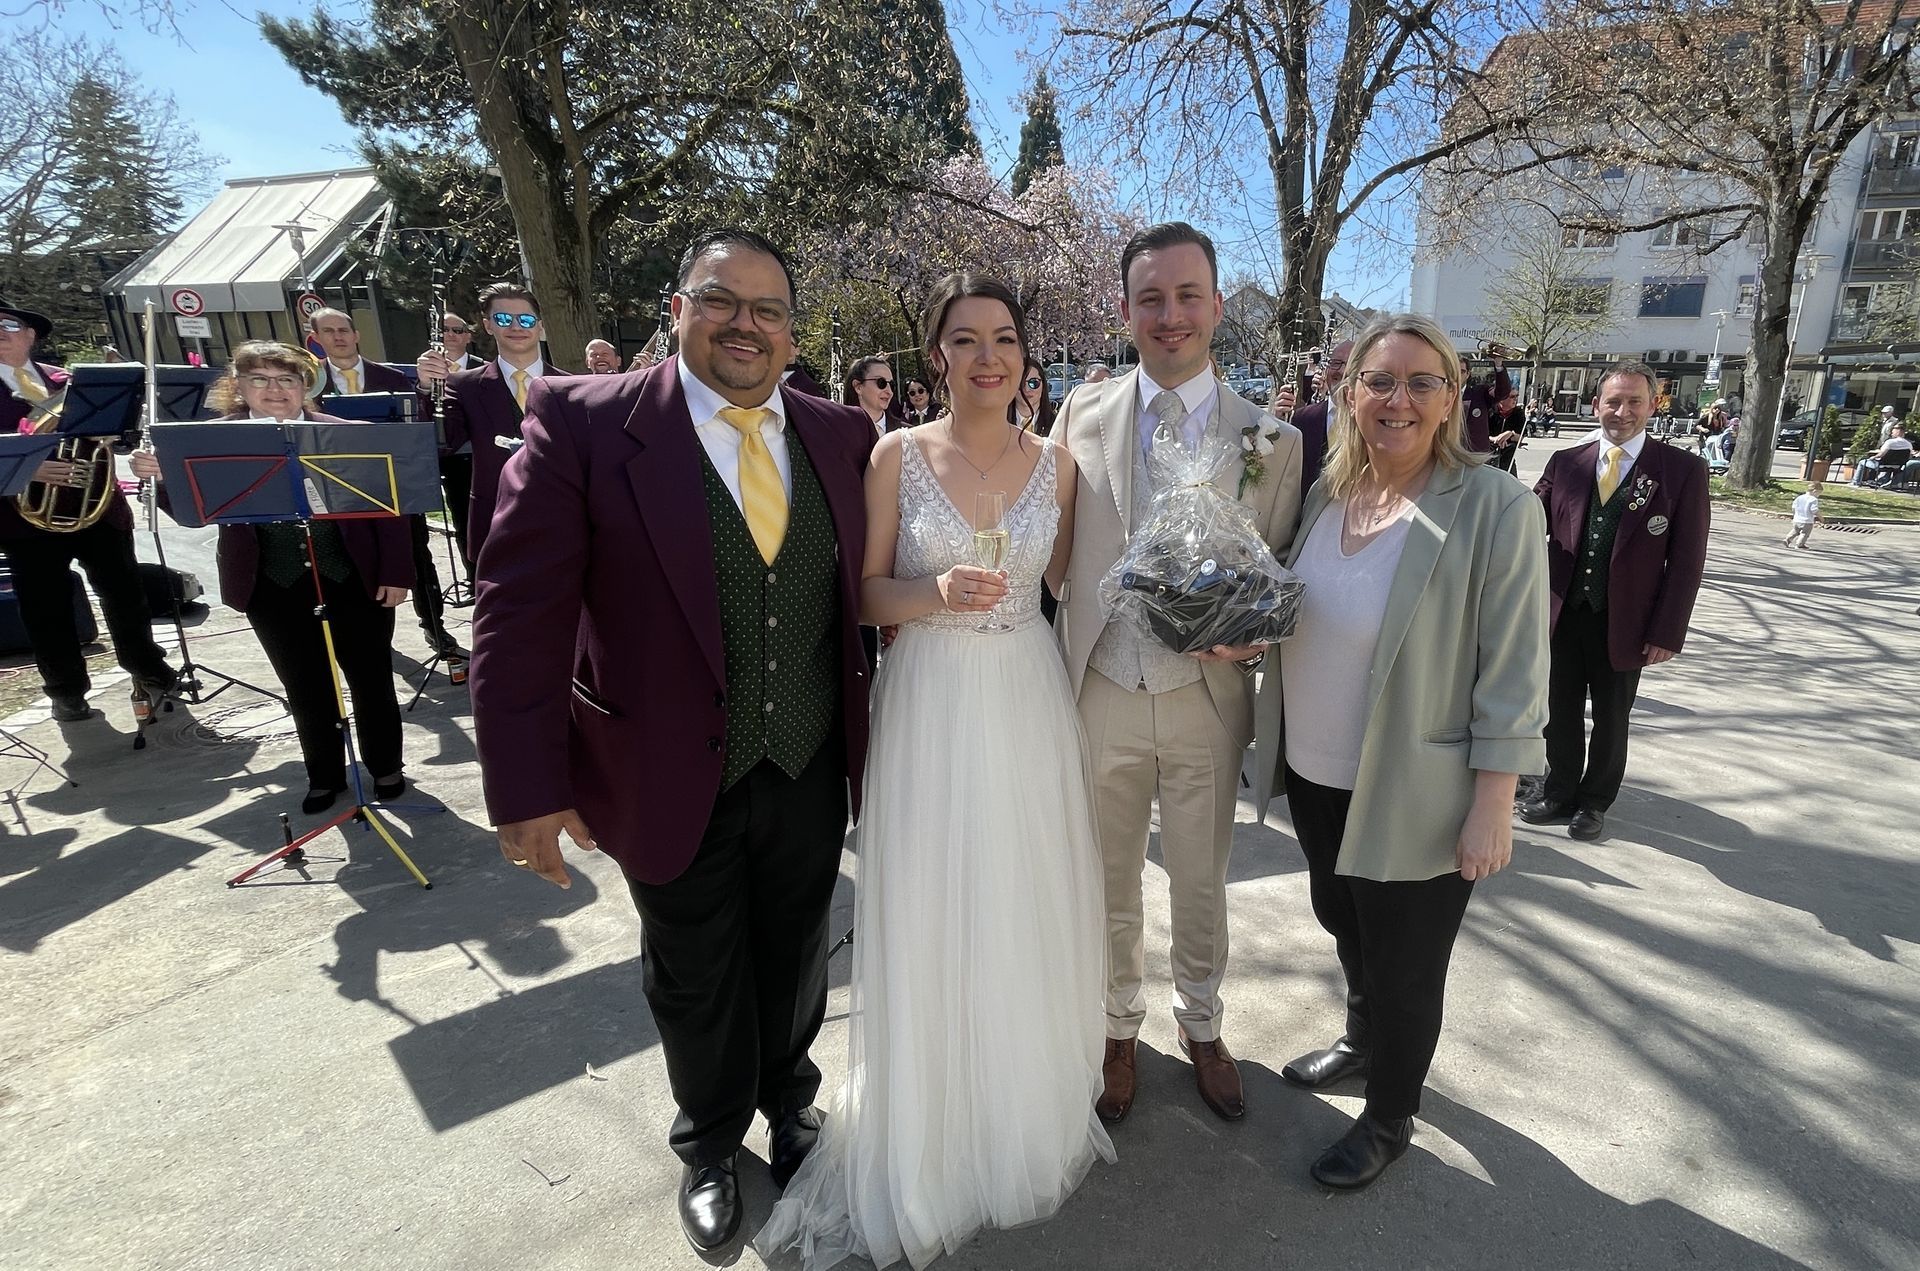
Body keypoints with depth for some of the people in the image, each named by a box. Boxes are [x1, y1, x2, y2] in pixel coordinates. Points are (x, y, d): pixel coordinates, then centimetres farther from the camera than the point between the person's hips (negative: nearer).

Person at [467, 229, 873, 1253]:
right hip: (674, 782, -2)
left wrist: (868, 736, 3)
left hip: (811, 773, 3)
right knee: (694, 983, 20)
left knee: (793, 961, 23)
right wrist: (529, 787, -17)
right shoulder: (584, 422, -13)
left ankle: (789, 1102, 53)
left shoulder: (840, 435, -1)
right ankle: (709, 1144, 49)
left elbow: (863, 587, 4)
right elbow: (520, 611, -15)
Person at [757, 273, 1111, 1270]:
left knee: (1026, 910, 12)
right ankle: (930, 1129, 32)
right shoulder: (896, 455, -4)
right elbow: (866, 593, -3)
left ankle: (1027, 1108, 39)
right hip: (929, 703, -2)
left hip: (1028, 700, 2)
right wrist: (936, 594, -19)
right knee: (931, 916, 6)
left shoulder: (1054, 462, 3)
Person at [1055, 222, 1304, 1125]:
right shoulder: (1082, 414, -1)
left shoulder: (1272, 440, -4)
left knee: (1201, 883, 18)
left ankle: (1202, 1027, 45)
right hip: (1101, 695, 1)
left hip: (1207, 701, 0)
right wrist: (1085, 619, -7)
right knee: (1109, 884, 17)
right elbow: (1054, 546, 7)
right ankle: (1119, 1029, 43)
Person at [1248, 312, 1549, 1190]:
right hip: (1314, 777, 6)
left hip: (1413, 798, -5)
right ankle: (1361, 1041, 54)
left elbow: (1511, 673, -16)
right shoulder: (1326, 490, 1)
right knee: (1344, 927, 26)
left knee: (1403, 969, 14)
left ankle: (1389, 1121, 39)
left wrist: (1493, 805, -15)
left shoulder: (1496, 508, -17)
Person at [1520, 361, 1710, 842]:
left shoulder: (1682, 471, -4)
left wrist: (1666, 633, -10)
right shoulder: (1565, 463, 3)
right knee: (1561, 712, 13)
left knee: (1611, 719, 14)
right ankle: (1559, 795, 31)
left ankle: (1594, 803, 31)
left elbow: (1687, 560, -5)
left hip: (1624, 623, -2)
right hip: (1563, 615, 2)